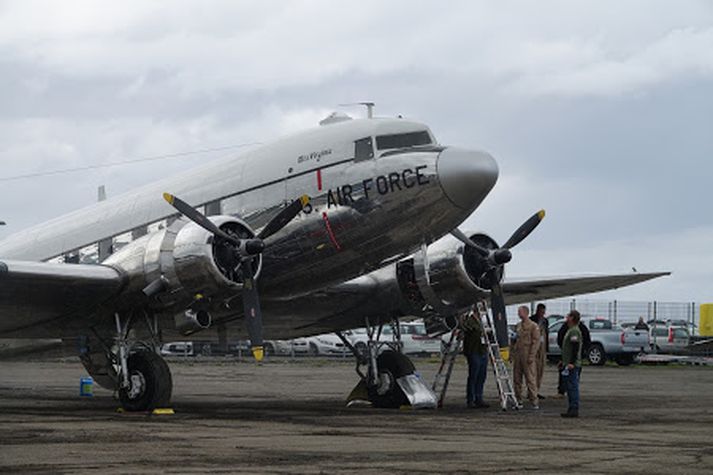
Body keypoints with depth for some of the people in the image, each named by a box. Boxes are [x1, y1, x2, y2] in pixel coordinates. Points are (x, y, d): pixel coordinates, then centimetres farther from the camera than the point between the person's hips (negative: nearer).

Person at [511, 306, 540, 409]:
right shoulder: (518, 326, 16)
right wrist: (511, 352, 14)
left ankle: (534, 401, -5)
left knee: (530, 379, -7)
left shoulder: (533, 326, -4)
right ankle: (518, 400, 13)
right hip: (517, 356, 7)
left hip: (527, 356, -7)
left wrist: (531, 356, -15)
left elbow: (536, 342, -9)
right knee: (517, 379, 7)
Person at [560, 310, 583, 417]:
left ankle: (574, 410, -11)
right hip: (568, 363, 11)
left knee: (573, 386, -10)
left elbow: (575, 348, -22)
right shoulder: (570, 330, 19)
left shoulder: (574, 331, -15)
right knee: (570, 387, 12)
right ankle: (571, 409, 15)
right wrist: (564, 361, 26)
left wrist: (571, 363, -25)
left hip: (572, 365, -11)